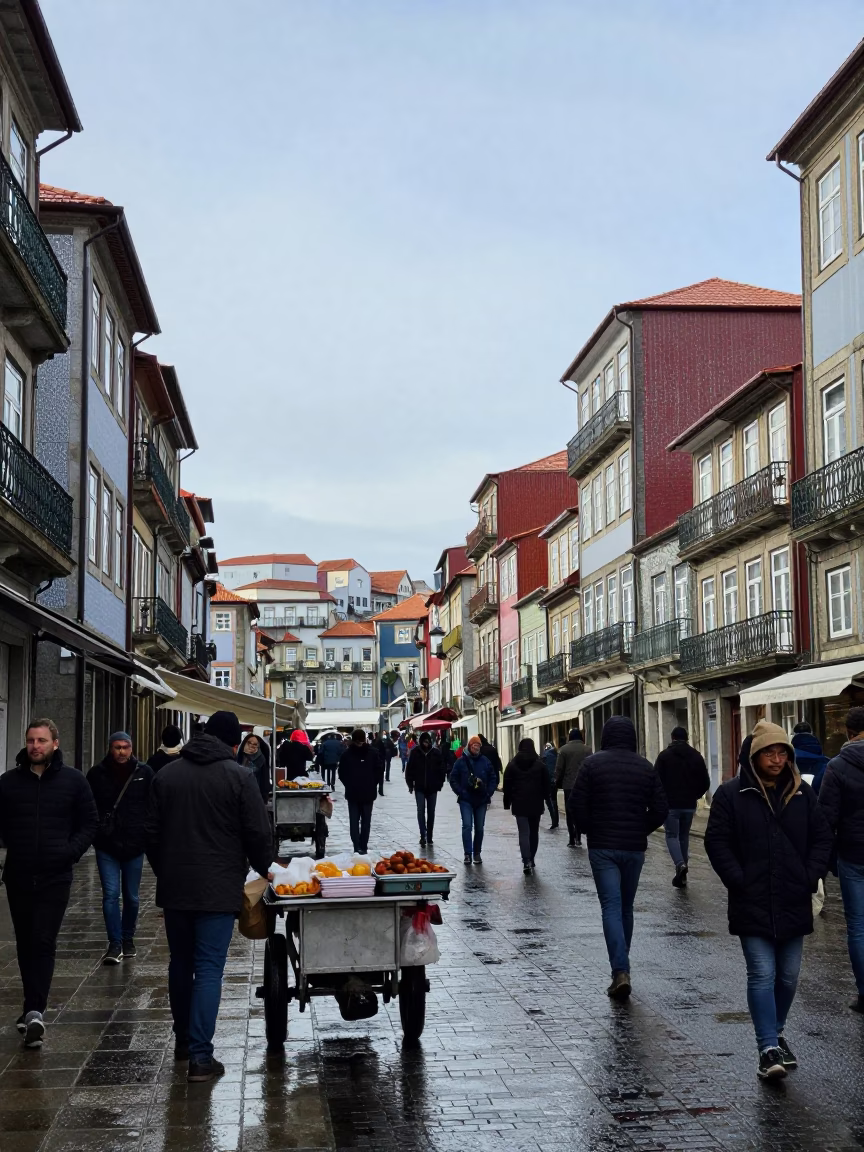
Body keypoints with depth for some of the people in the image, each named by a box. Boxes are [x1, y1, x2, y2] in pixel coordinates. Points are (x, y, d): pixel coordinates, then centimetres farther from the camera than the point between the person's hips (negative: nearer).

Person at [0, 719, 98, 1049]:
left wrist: (72, 851, -8)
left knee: (43, 943, -9)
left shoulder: (73, 781, 0)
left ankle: (34, 1011, -13)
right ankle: (35, 1008, 21)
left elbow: (90, 822, 5)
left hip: (55, 877, -3)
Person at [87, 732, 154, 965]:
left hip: (134, 844, 1)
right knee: (111, 894, -7)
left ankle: (128, 939, 28)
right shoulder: (97, 773, -2)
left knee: (131, 897, 11)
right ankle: (115, 944, -2)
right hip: (106, 845, -1)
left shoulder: (145, 773, -2)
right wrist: (93, 833, -2)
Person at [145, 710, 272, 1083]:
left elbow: (151, 832, 11)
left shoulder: (166, 774, 5)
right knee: (209, 969, -4)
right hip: (218, 889, -5)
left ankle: (183, 1040, 30)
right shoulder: (239, 777, -9)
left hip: (173, 887, 5)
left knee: (180, 964, 18)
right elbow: (259, 834, -8)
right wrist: (264, 869, 11)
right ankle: (200, 1056, -8)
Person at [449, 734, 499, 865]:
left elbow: (493, 779, 11)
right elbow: (453, 779, 2)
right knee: (467, 826, -12)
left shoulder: (485, 761, 3)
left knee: (479, 828, 8)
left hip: (481, 800, 2)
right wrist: (461, 792, -8)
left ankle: (477, 853, 19)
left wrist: (489, 793, 0)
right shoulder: (461, 761, -2)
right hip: (466, 800, -2)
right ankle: (468, 854, -10)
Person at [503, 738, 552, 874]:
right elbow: (547, 783, 4)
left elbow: (507, 786, 2)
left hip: (519, 804, -1)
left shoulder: (512, 764, 0)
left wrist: (507, 803, 9)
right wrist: (547, 798, 16)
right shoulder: (541, 764, 0)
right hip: (536, 804, 1)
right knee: (534, 832, 14)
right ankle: (531, 860, 22)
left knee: (523, 833, -5)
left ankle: (526, 861, -19)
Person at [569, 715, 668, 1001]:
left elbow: (576, 805, -9)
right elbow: (660, 809, 0)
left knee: (611, 907, -5)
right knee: (626, 907, 16)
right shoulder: (646, 767, 2)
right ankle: (621, 967, 27)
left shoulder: (593, 764, -6)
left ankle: (620, 971, -18)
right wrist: (640, 831, 13)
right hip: (635, 848, 3)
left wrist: (590, 831, 7)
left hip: (602, 846, -3)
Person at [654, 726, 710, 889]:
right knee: (684, 836, 14)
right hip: (689, 805, 3)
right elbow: (705, 782, 5)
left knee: (672, 835, 3)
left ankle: (680, 864, -23)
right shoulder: (696, 756, 5)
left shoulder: (664, 755, -5)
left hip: (671, 804, -3)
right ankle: (681, 876, 15)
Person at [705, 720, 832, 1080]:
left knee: (788, 975, 12)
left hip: (794, 903, 4)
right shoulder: (731, 794, -5)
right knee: (762, 975, -8)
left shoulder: (802, 794, 6)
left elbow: (821, 838, 10)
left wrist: (811, 878, -1)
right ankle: (769, 1048, -7)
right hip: (752, 905, -4)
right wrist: (739, 882, -11)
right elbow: (717, 842, -5)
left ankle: (775, 1032, 33)